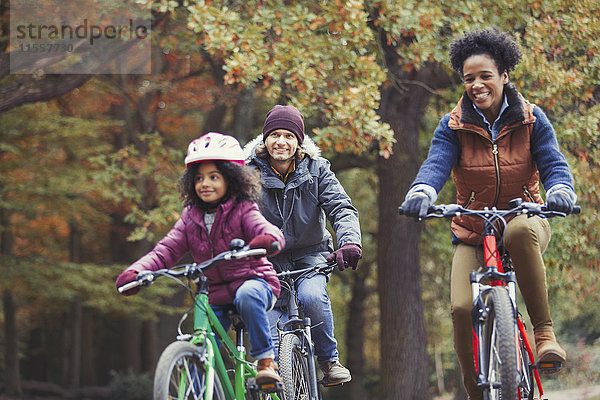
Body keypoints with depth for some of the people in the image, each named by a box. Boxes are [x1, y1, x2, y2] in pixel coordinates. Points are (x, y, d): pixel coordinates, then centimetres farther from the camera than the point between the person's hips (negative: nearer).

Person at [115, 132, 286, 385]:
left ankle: (266, 361, -28)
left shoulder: (242, 211, -9)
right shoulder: (191, 217, 5)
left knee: (247, 295, -39)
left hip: (254, 282, -4)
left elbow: (270, 231, -26)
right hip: (217, 297, 4)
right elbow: (166, 250, -2)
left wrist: (268, 240, -52)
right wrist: (136, 271, -20)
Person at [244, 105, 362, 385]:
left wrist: (350, 243, -34)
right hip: (268, 259, 1)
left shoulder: (315, 169, -7)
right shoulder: (249, 172, -8)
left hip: (310, 254, -1)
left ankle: (329, 359, -9)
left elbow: (342, 208, -14)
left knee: (312, 296, -29)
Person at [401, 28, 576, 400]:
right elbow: (437, 164, -17)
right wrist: (421, 192, -41)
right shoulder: (453, 125, -1)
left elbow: (553, 162, -10)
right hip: (473, 232, 1)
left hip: (525, 219, -1)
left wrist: (560, 189, -35)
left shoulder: (531, 118, -1)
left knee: (521, 230, -41)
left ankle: (545, 330, -30)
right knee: (463, 309, -23)